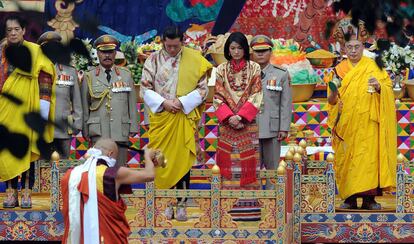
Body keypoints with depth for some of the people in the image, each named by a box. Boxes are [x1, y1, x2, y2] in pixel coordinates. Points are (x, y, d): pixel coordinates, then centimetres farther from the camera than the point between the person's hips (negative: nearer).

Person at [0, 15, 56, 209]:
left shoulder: (35, 53, 0)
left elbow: (45, 81, -3)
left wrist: (42, 113, -10)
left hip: (25, 111, -3)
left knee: (27, 151, -2)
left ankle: (27, 193, 0)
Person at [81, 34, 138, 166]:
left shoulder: (126, 74, 14)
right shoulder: (89, 76, 9)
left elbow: (132, 103, 13)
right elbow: (84, 106, 9)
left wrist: (133, 127, 7)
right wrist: (85, 131, 5)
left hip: (121, 132, 2)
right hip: (99, 133, -2)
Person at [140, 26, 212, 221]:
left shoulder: (194, 60, 0)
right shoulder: (153, 60, 3)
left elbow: (202, 89, 0)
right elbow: (145, 89, 1)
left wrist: (182, 102, -12)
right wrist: (163, 102, -13)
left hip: (184, 118, -1)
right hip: (160, 118, 1)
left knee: (182, 160, -1)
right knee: (163, 160, 1)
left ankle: (181, 204, 4)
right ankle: (167, 203, 9)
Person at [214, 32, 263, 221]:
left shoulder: (254, 68, 4)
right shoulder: (222, 70, 8)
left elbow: (256, 96, -3)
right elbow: (218, 97, 3)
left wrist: (241, 116, -14)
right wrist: (229, 116, -12)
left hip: (248, 124, -1)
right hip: (227, 123, 1)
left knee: (248, 165, -3)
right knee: (228, 164, -1)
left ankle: (249, 207, -2)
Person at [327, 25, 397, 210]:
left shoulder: (373, 67, 6)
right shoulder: (339, 69, 11)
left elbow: (389, 87, 3)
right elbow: (331, 101, 10)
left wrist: (379, 87, -18)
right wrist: (333, 94, -12)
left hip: (367, 124, -2)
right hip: (346, 124, 2)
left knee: (368, 158, -10)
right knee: (346, 159, -2)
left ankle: (369, 198, -9)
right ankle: (349, 198, 2)